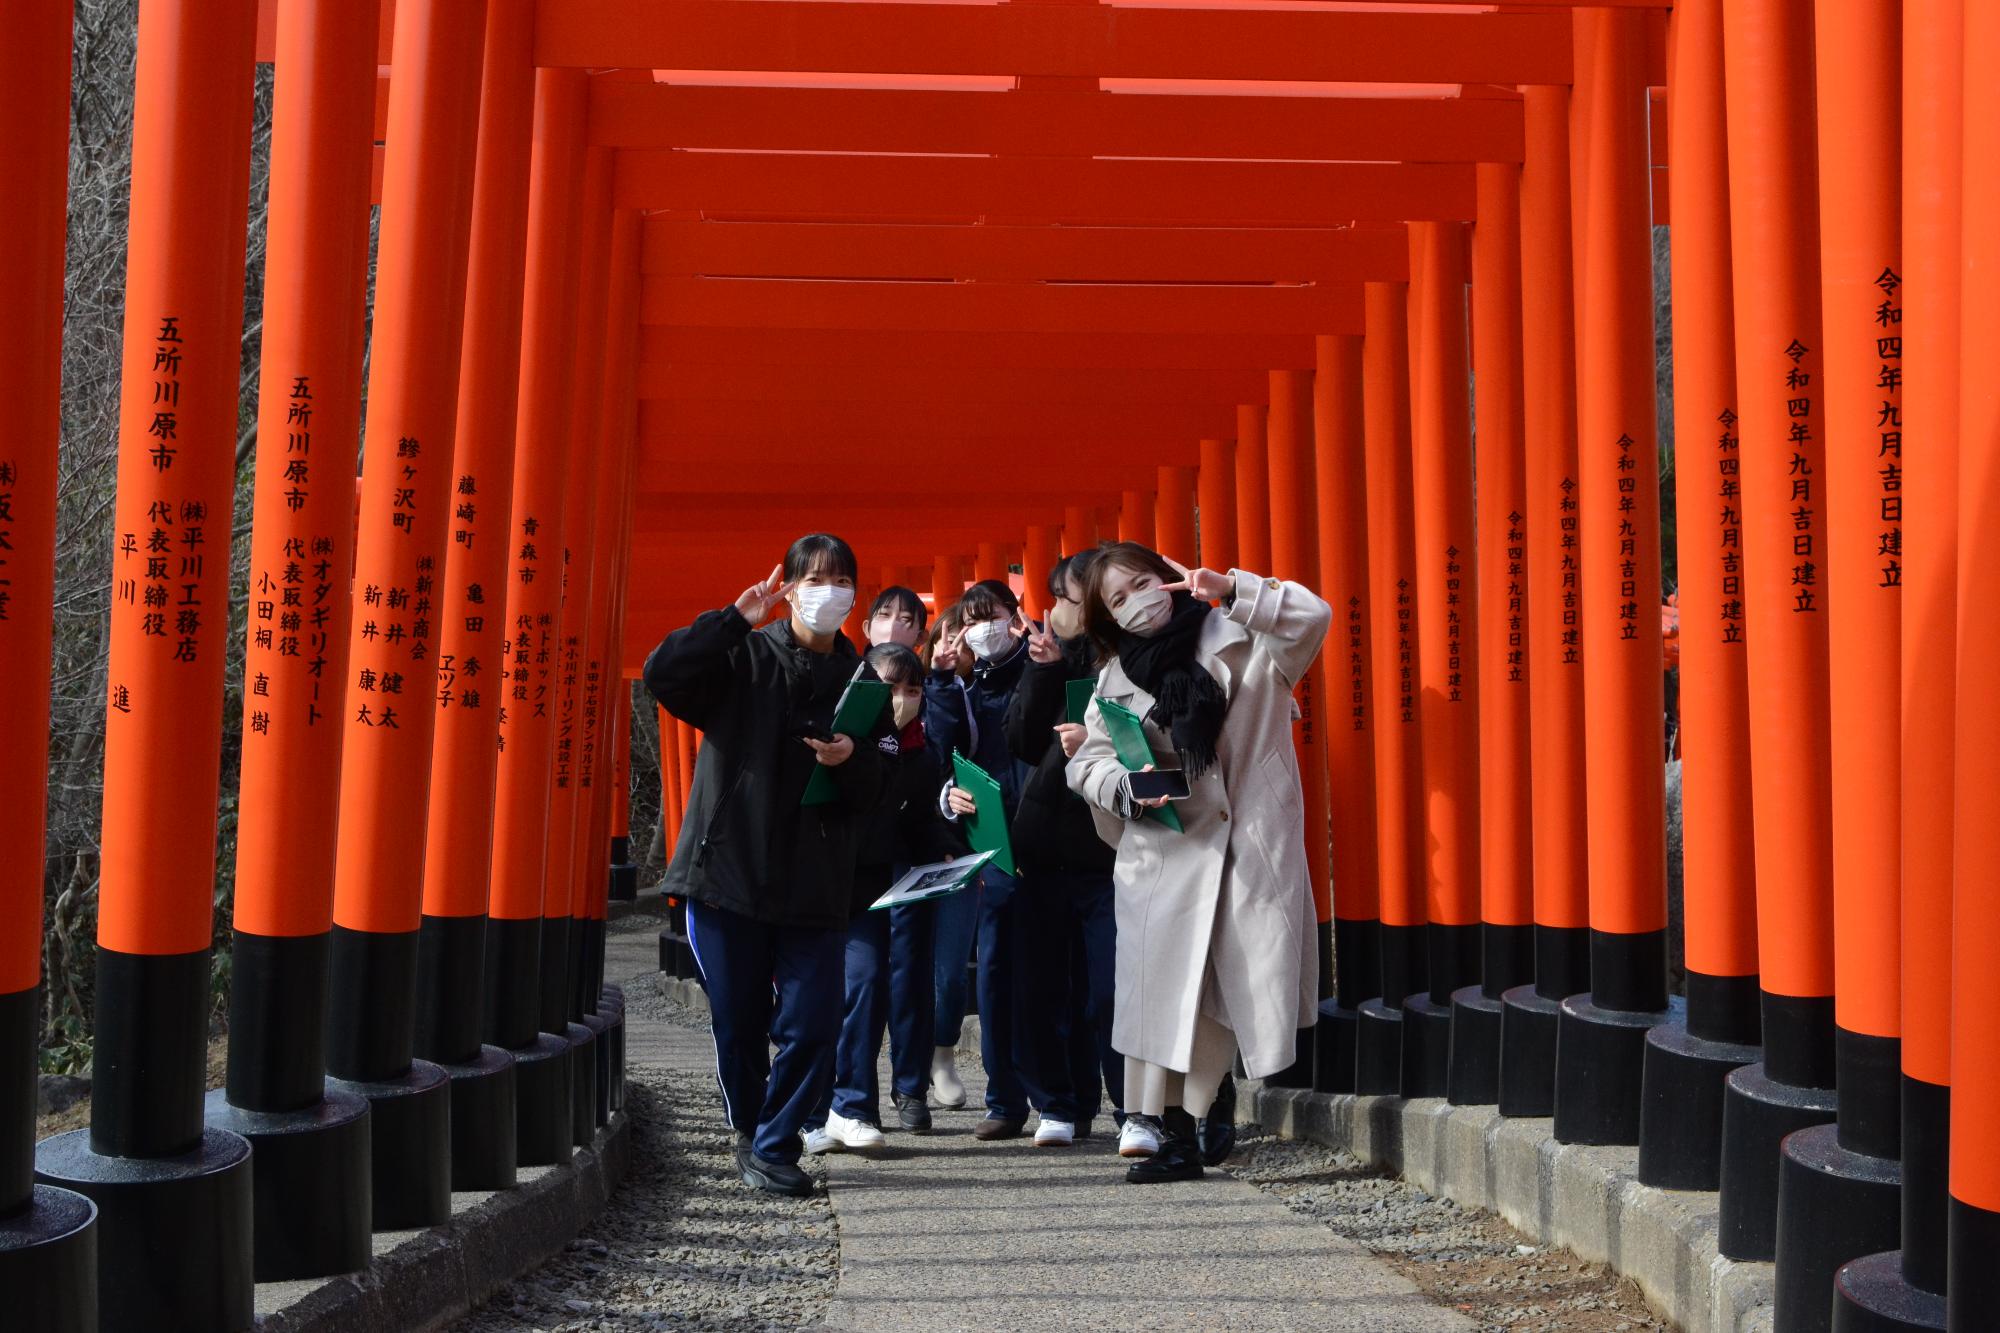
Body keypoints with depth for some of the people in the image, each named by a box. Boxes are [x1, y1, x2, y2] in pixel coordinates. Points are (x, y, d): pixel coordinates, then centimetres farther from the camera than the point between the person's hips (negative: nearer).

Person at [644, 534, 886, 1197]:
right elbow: (663, 675, -17)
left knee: (812, 1025, -5)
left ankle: (773, 1147, 14)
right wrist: (735, 619, -17)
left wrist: (851, 760, -12)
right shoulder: (744, 656, 1)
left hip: (814, 885, 2)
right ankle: (750, 1133, 31)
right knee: (739, 1025, 7)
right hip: (728, 870, -2)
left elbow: (871, 795, 10)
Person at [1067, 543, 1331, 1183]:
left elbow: (1311, 618, -7)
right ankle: (1178, 1138, 4)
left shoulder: (1237, 639, 6)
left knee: (1254, 981, -8)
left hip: (1255, 840, -1)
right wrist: (1128, 787, -9)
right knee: (1168, 992, -3)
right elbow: (1088, 761, 12)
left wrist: (1232, 590, -17)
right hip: (1167, 849, 2)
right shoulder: (1118, 678, 12)